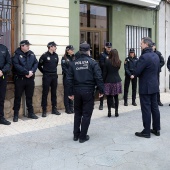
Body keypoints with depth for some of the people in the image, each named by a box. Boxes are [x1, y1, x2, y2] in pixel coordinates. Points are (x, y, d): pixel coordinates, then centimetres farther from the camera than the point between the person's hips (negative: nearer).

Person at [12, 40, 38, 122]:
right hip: (19, 79, -4)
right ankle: (16, 114, 12)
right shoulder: (17, 54, -7)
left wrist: (32, 71, -13)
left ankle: (30, 113, 24)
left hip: (30, 78, 4)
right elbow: (17, 66, -18)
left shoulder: (31, 54, 8)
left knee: (29, 96, 13)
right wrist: (27, 72, -20)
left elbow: (36, 63, 4)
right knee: (18, 97, 3)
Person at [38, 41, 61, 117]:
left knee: (54, 93, 11)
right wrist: (45, 72, 3)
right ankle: (44, 110, 6)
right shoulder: (44, 55, -9)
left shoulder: (56, 55, 5)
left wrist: (54, 71, 12)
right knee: (45, 93, 0)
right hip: (47, 76, -5)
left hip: (54, 76, 5)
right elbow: (39, 65, -1)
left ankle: (54, 109, 20)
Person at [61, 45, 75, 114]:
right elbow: (64, 68, -9)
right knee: (67, 93, 2)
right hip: (67, 78, -4)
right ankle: (67, 108, 9)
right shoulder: (64, 58, -3)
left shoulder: (74, 58, 11)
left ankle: (71, 107, 18)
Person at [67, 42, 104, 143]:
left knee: (77, 113, 17)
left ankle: (76, 135, 22)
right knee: (86, 114, 4)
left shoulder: (74, 63, 5)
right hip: (88, 91, -4)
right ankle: (83, 136, 9)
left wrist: (71, 92, 10)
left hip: (77, 91, 4)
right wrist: (101, 90, -3)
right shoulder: (93, 62, -6)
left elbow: (70, 79, 4)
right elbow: (98, 77, -10)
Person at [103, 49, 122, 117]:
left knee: (109, 97, 3)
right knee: (116, 97, 8)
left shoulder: (107, 61, -8)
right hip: (117, 81, 3)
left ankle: (109, 111, 3)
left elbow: (104, 72, -6)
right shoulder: (119, 62, 2)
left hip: (109, 81, -3)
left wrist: (103, 81, 2)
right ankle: (116, 112, 13)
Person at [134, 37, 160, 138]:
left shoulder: (144, 57, -19)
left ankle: (146, 132, 6)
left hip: (145, 87, -8)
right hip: (155, 85, 8)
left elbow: (136, 73, -18)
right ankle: (156, 129, 23)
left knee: (146, 109, -1)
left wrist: (141, 75, 2)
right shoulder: (156, 56, 7)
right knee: (155, 108, 14)